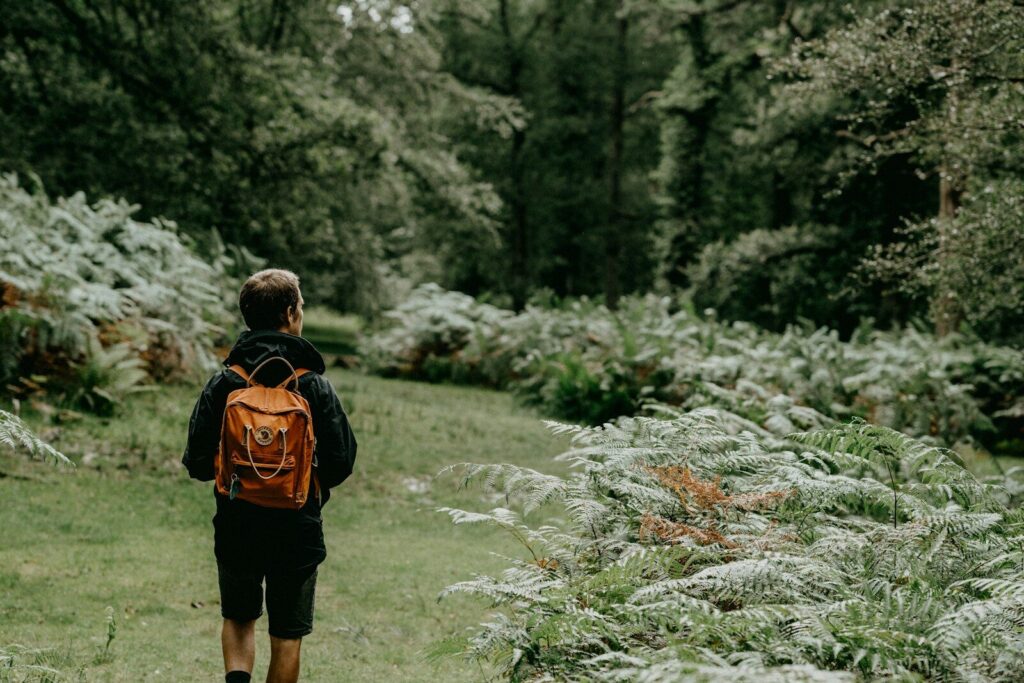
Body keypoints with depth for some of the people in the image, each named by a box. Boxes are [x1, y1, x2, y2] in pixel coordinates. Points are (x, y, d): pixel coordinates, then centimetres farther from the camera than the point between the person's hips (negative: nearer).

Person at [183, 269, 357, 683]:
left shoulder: (222, 385, -6)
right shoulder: (314, 386, -9)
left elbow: (197, 464, -4)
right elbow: (341, 462, -6)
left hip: (236, 527, 1)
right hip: (298, 530, -1)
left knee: (239, 619, 22)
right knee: (287, 635, 11)